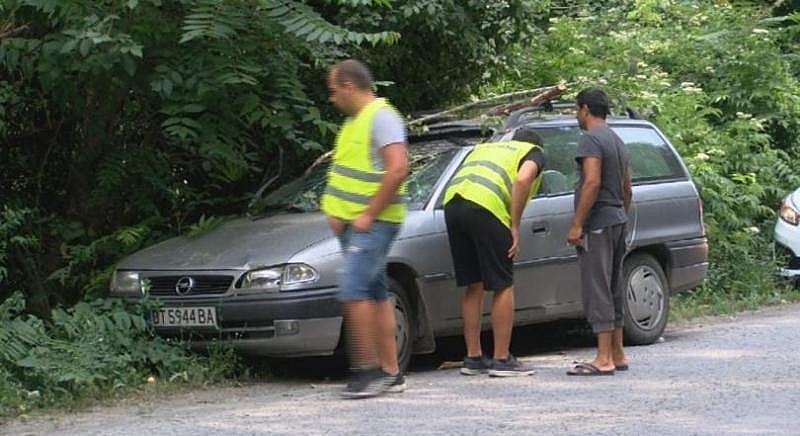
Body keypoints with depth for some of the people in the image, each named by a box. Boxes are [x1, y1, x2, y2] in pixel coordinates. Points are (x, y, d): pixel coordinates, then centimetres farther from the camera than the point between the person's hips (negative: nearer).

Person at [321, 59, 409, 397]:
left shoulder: (382, 117, -12)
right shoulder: (354, 121, 19)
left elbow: (398, 169, -22)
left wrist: (367, 215, -20)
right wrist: (335, 212, 11)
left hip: (373, 223, -10)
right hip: (352, 223, 10)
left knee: (354, 291, -16)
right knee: (376, 295, 9)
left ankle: (367, 368, -13)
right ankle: (390, 373, 12)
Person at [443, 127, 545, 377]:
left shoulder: (485, 147, 37)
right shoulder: (534, 153, 18)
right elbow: (522, 179, -4)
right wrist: (514, 227, -2)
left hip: (452, 202, 6)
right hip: (486, 208, -6)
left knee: (473, 287, 16)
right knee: (503, 287, 5)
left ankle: (473, 357, 20)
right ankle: (502, 360, 7)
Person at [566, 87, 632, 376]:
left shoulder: (591, 139, -11)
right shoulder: (617, 141, 20)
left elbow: (592, 182, -21)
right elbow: (626, 190, 25)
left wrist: (576, 223, -21)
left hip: (597, 224, -10)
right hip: (617, 222, 10)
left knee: (596, 291, -10)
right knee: (613, 289, 14)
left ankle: (603, 360, -13)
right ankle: (617, 355, 18)